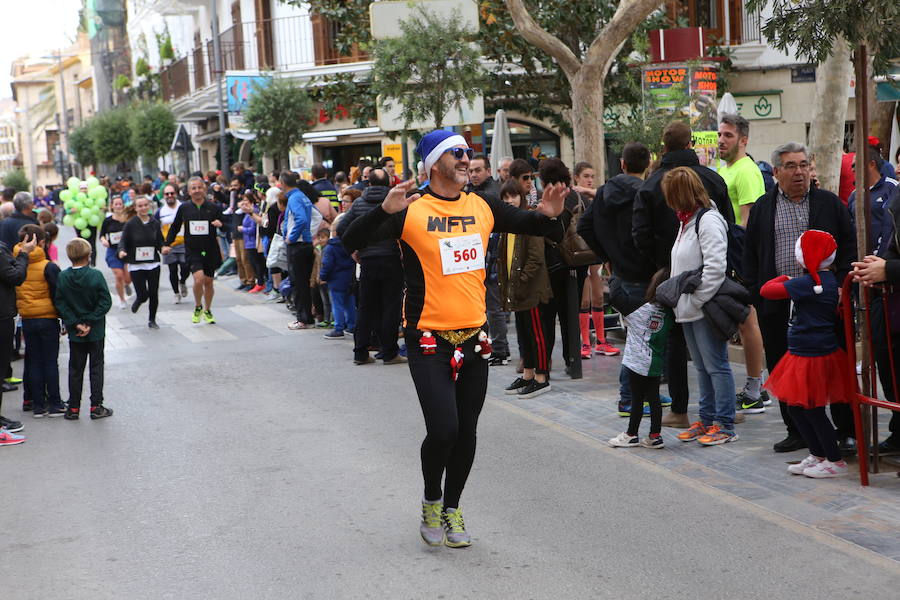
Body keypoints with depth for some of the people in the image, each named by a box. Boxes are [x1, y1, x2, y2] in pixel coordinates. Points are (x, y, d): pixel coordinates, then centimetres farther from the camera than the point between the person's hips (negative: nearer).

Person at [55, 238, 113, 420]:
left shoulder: (62, 277, -6)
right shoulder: (96, 275, -13)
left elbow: (60, 304, -8)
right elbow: (105, 302, -14)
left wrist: (75, 324, -8)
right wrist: (90, 322, -11)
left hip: (74, 333, 2)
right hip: (96, 332, -2)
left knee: (75, 369, 11)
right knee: (96, 367, 8)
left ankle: (73, 408, 14)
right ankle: (96, 407, 7)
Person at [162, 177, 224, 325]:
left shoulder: (213, 208, 1)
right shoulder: (184, 208, 3)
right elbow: (175, 227, 15)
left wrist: (220, 225, -16)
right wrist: (167, 244, 10)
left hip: (210, 251, 1)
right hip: (192, 251, -1)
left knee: (208, 282, 8)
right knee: (198, 278, -19)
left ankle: (207, 311, 28)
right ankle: (198, 307, 6)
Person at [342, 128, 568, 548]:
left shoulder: (483, 208, 6)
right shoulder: (410, 211, -9)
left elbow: (530, 225, 19)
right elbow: (352, 241, -16)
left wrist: (550, 216, -3)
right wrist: (384, 211, -32)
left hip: (473, 337, 5)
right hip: (429, 340, -5)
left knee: (466, 432, 9)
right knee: (443, 429, -12)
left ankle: (452, 509, 28)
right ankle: (431, 502, 16)